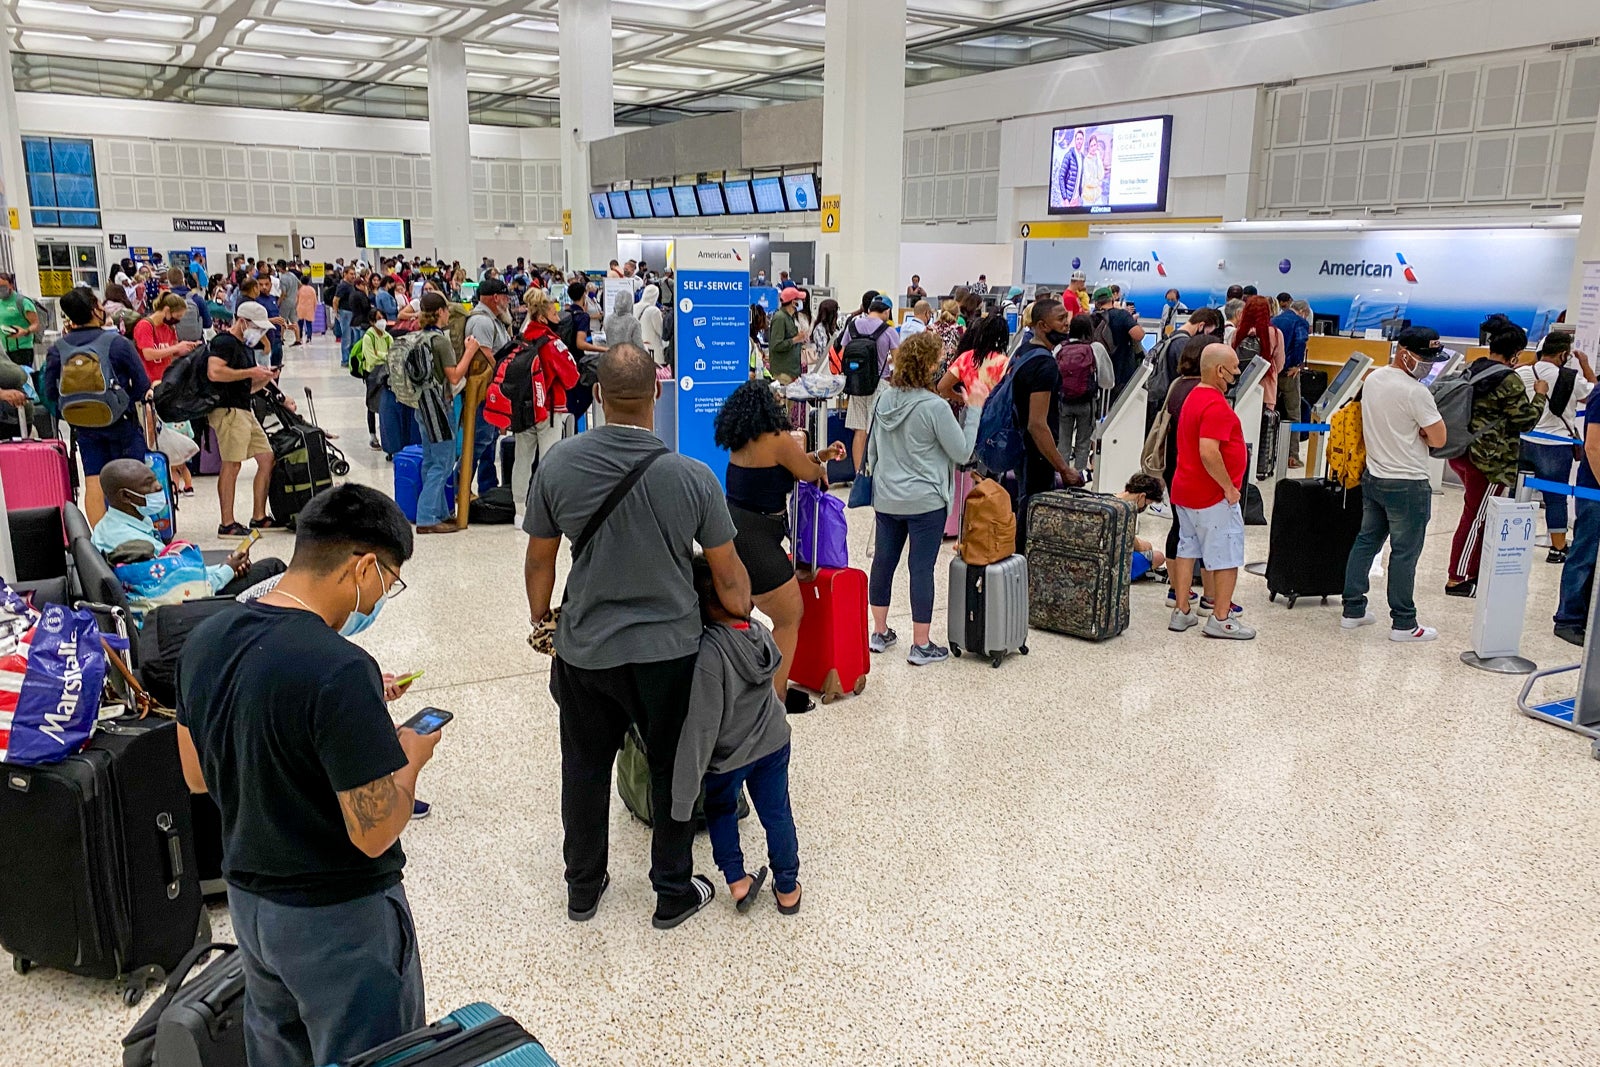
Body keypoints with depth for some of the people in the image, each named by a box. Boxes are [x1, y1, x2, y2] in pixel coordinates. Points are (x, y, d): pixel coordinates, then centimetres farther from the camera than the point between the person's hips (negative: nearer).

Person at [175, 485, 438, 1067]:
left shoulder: (206, 640, -6)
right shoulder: (340, 669, -31)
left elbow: (196, 776, 8)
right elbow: (375, 832, -27)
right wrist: (409, 758, -8)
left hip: (248, 899, 8)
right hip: (339, 916, -8)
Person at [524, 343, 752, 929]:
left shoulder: (558, 464, -12)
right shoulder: (692, 477, -18)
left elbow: (539, 559, 0)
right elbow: (728, 575, -8)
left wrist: (540, 620, 17)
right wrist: (744, 627, 10)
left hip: (585, 648, 2)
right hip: (668, 650, -2)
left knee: (585, 768, 20)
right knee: (672, 770, 17)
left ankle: (583, 888, 37)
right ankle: (673, 893, 31)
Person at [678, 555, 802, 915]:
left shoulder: (708, 653, -32)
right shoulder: (760, 632, -11)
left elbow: (702, 726, -30)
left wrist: (684, 791, -23)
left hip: (729, 754, -5)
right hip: (773, 741, 5)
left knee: (721, 811, 25)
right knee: (777, 814, 20)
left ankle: (737, 881, 23)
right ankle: (787, 888, 33)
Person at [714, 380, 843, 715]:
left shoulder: (741, 441, 9)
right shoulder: (777, 439, -15)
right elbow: (809, 474, -1)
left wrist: (819, 455, 21)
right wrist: (820, 467, 21)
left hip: (730, 533, 9)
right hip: (755, 543, -9)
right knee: (790, 619, 6)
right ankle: (777, 697, 12)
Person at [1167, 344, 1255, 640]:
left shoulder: (1194, 397, 12)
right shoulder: (1216, 405, -20)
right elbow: (1208, 453, -31)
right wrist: (1229, 487, -21)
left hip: (1184, 491, 10)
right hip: (1212, 496, -10)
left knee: (1187, 549, 13)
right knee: (1227, 557, 1)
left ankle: (1182, 612, 18)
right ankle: (1221, 619, 7)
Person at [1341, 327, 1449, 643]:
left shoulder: (1372, 379, 5)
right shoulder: (1416, 392, -19)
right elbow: (1438, 439, -16)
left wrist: (1411, 431, 7)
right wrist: (1422, 431, 3)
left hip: (1373, 477, 8)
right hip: (1407, 484, -8)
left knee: (1366, 542, 15)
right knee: (1404, 554, 1)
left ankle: (1353, 610, 21)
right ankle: (1403, 623, 9)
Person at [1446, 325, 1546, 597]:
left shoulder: (1470, 369, 7)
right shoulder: (1509, 381, -15)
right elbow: (1526, 421, -10)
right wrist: (1540, 395, 5)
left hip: (1461, 452, 8)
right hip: (1490, 460, -8)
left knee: (1477, 512, 19)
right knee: (1476, 518, 1)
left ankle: (1473, 570, 28)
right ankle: (1457, 580, 6)